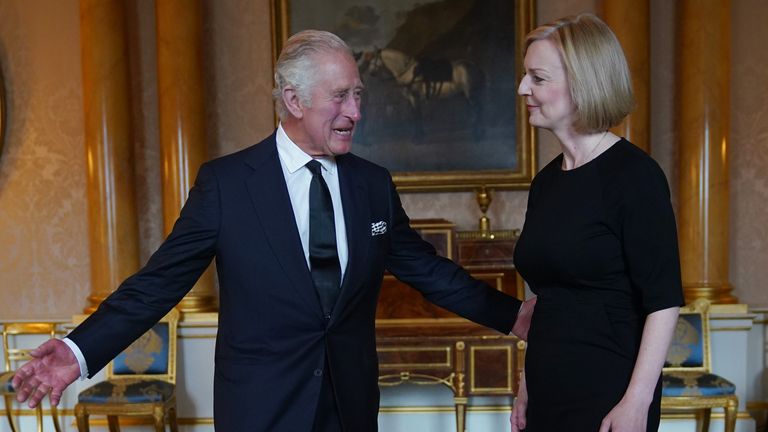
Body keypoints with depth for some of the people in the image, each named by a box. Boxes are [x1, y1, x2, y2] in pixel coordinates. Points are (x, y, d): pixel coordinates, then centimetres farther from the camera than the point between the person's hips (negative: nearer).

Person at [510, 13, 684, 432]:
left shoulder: (634, 174, -13)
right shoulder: (545, 181, 6)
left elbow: (663, 301, -15)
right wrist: (527, 386, 13)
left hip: (607, 398, -6)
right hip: (549, 393, 7)